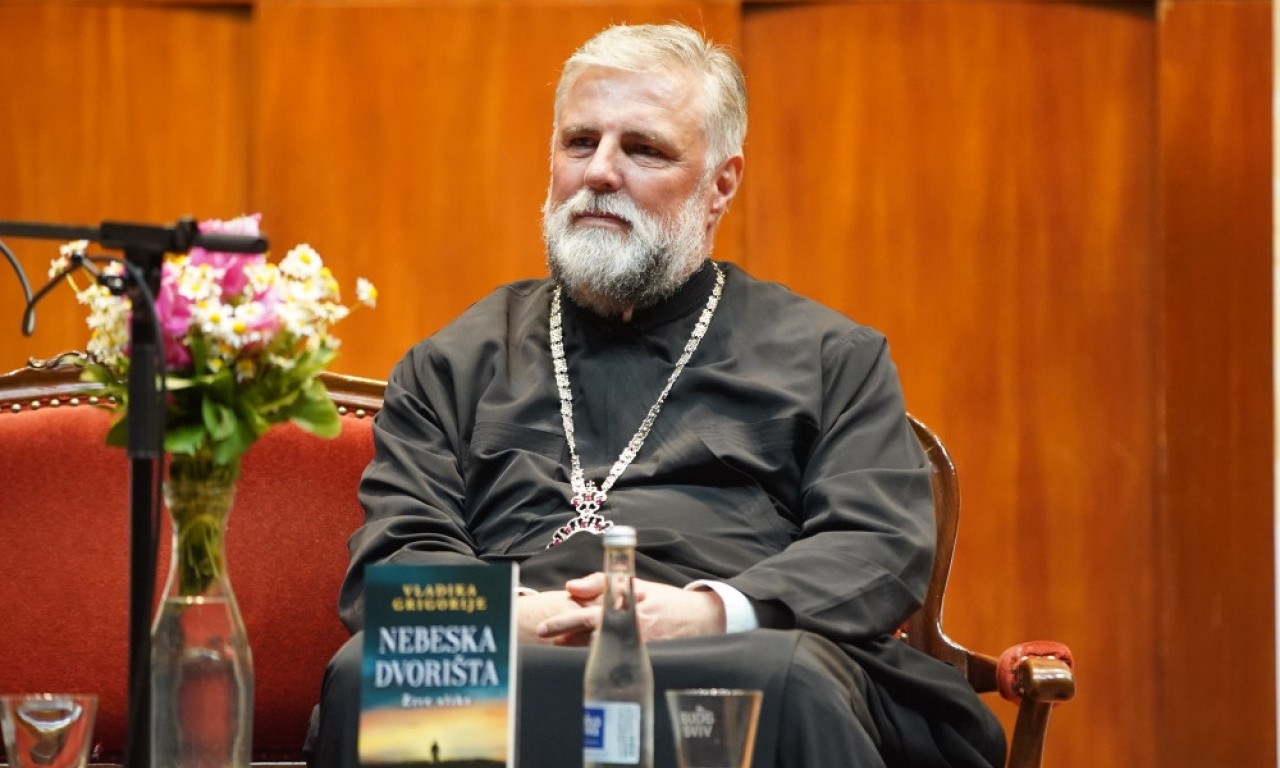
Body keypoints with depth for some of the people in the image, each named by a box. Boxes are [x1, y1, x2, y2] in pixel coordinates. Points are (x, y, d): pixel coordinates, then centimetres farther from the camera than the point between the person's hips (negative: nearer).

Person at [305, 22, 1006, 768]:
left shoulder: (833, 358, 21)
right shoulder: (457, 363, 26)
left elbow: (883, 547, 7)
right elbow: (391, 558, 14)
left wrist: (709, 612, -14)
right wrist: (509, 617, -11)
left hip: (727, 659, -1)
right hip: (507, 664, 2)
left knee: (785, 682, -41)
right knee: (367, 673, -35)